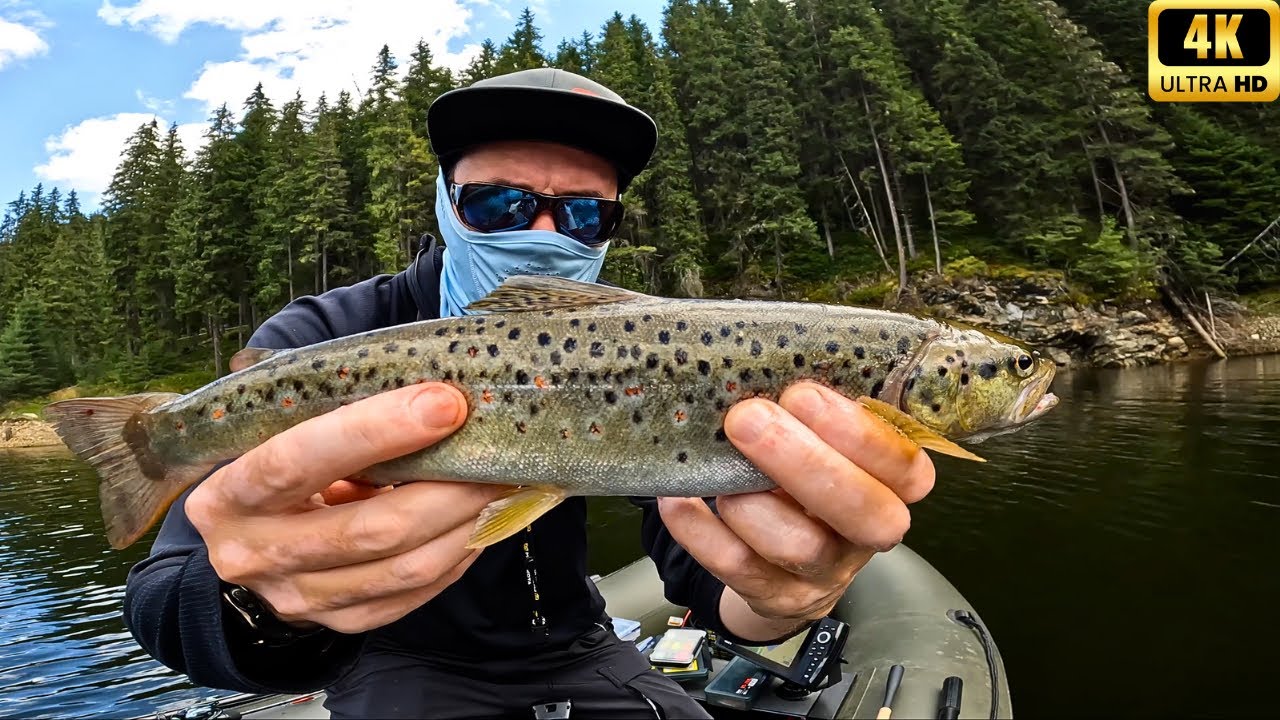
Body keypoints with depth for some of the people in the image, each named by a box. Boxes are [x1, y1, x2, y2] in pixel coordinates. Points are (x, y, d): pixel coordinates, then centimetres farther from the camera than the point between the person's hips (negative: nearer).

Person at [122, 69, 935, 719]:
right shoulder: (316, 347, -20)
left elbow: (699, 556, -24)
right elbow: (162, 605, -26)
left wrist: (772, 600, -48)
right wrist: (268, 607, -50)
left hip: (575, 650, 3)